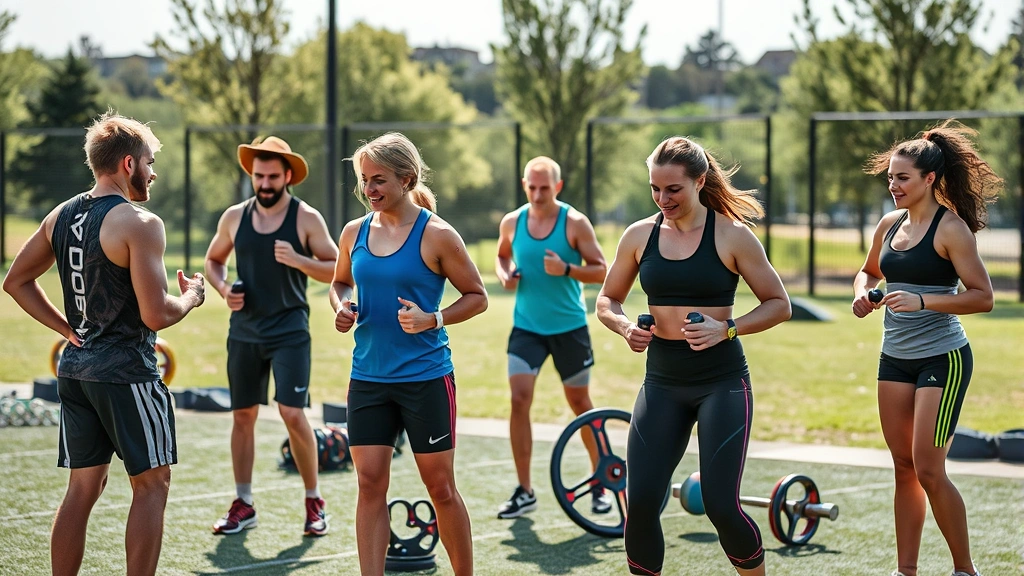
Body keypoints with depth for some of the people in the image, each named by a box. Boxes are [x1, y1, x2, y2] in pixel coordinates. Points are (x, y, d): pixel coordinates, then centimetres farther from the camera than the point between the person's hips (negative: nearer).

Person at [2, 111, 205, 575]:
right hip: (127, 370, -7)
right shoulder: (139, 223, -15)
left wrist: (69, 330, 14)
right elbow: (155, 315, -21)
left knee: (83, 487, 13)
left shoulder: (61, 216, 9)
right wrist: (191, 297, -1)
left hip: (76, 369, 7)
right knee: (152, 484, 4)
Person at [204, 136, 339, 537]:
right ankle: (243, 505, 18)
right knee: (243, 415, 8)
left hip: (289, 330, -4)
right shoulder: (234, 217, 5)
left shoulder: (307, 218, -5)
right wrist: (223, 289, -1)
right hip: (244, 330, 4)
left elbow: (336, 269, -5)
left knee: (293, 414, -11)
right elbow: (213, 260, 19)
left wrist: (297, 260, -21)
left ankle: (314, 502, 4)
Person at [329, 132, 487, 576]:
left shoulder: (436, 235, -8)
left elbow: (477, 297, -3)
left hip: (426, 377, -4)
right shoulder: (354, 232, 5)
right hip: (368, 377, 4)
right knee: (370, 484, 0)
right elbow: (341, 282, 22)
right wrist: (341, 308, -1)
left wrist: (433, 319, -18)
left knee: (440, 486, 5)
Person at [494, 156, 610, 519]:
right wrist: (505, 275, -4)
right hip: (526, 326, 2)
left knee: (580, 404, 9)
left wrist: (566, 269, -26)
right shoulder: (511, 223, -1)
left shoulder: (575, 223, -10)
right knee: (519, 400, -11)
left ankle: (601, 484, 26)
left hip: (569, 327, -2)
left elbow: (601, 271, -9)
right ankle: (524, 492, -3)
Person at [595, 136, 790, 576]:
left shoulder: (731, 235, -7)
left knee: (721, 505, -10)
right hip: (661, 382, 4)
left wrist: (726, 329, -17)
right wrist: (624, 327, -7)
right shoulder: (640, 235, 3)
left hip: (723, 382, -4)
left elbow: (779, 304, -1)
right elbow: (606, 301, 15)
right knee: (640, 503, -4)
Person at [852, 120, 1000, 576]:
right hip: (895, 357, 7)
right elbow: (870, 271, 26)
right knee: (904, 467, 10)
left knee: (928, 470, -9)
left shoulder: (951, 229, -13)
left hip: (942, 359, -7)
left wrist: (922, 301, -26)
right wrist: (862, 293, 4)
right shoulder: (889, 225, 7)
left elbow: (982, 297, -17)